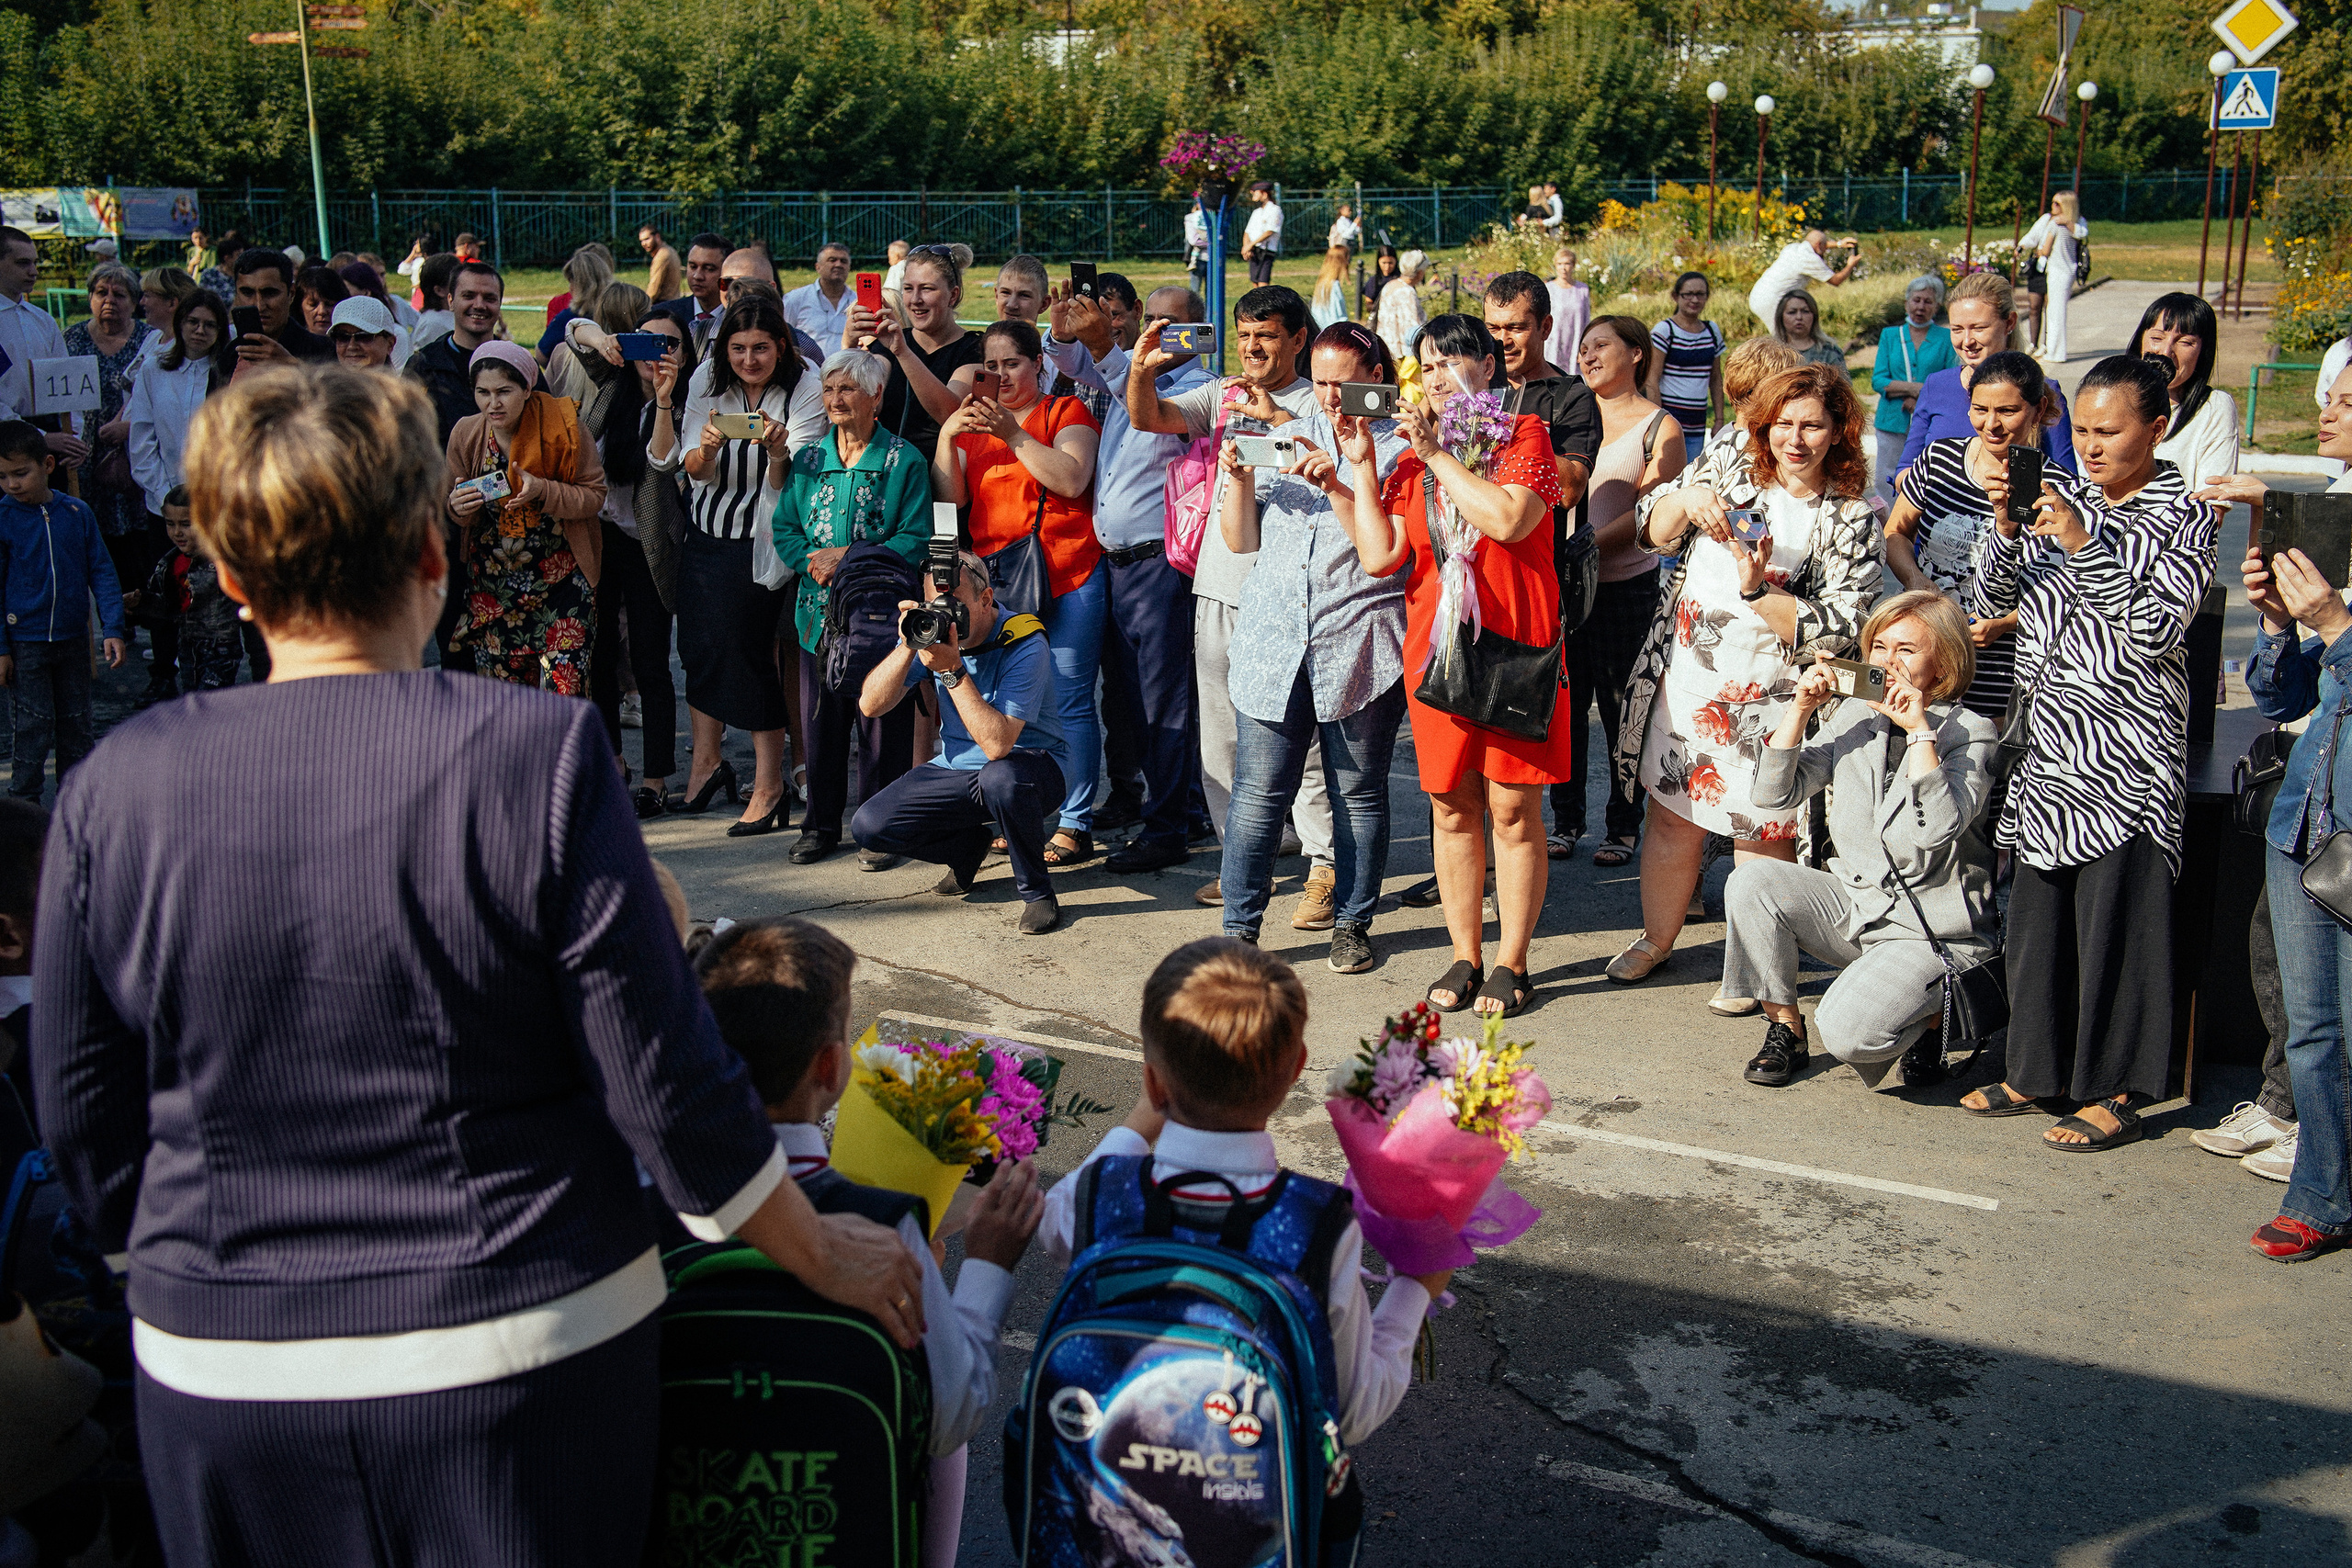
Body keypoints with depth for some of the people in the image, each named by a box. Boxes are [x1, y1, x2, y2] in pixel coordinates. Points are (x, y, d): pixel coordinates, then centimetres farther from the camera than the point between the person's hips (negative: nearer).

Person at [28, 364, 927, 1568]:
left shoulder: (112, 790, -6)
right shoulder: (537, 755, -16)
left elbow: (85, 1133, 3)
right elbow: (663, 1084, -13)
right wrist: (826, 1256, 2)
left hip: (222, 1378, 3)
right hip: (521, 1353, -2)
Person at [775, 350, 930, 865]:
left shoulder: (905, 461, -3)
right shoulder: (808, 459, 11)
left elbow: (915, 539, -9)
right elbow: (784, 529, 11)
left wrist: (848, 557, -15)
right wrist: (814, 561, -9)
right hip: (820, 611, 4)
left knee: (882, 724, 1)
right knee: (820, 721, 11)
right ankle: (821, 824, 24)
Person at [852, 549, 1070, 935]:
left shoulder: (1024, 645, -23)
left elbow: (998, 744, -33)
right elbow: (870, 706, -10)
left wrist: (952, 671, -34)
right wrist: (908, 647, -24)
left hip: (1028, 763, -6)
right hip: (957, 769, 6)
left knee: (1000, 776, -42)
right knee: (868, 826, -13)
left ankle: (1036, 891, -16)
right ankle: (968, 848, 17)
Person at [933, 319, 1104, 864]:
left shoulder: (1066, 412, 4)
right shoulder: (972, 421, 18)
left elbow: (1072, 479, -13)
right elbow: (949, 495, 7)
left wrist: (1015, 434, -17)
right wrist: (946, 436, -7)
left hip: (1067, 578, -5)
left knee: (1068, 702, -6)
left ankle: (1076, 825, -2)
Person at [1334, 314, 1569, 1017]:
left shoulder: (1524, 434, 2)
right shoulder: (1414, 460, 13)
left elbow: (1508, 520, -16)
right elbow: (1380, 556, 4)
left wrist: (1435, 452, -10)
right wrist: (1361, 468, 1)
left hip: (1514, 643, -4)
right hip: (1435, 642, 4)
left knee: (1513, 807, 0)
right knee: (1451, 806, 8)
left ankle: (1511, 963, 9)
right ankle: (1465, 958, 19)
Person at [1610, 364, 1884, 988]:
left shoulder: (1852, 519, -7)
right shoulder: (1727, 465, 3)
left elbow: (1838, 629, -12)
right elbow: (1654, 533, 4)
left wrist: (1757, 590, -22)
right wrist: (1685, 500, -17)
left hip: (1768, 699, -3)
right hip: (1683, 679, 4)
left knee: (1761, 832, 4)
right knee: (1671, 817, 14)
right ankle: (1657, 937, 34)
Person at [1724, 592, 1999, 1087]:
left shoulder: (1968, 733, -10)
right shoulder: (1853, 717, 4)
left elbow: (1937, 829, -27)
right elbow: (1775, 794, -2)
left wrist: (1919, 729, -26)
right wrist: (1801, 708, -11)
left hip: (1933, 933, -5)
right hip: (1854, 905, 5)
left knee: (1848, 1034, -27)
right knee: (1750, 882, -20)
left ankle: (1928, 1010, 10)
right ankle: (1784, 1028, -2)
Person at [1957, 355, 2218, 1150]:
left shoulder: (2185, 517, -4)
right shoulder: (2062, 499, 10)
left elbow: (2155, 630, -16)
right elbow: (1989, 600, 7)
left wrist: (2084, 545, -20)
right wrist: (2005, 529, -10)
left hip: (2127, 754, -5)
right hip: (2050, 742, 5)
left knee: (2116, 917, -2)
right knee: (2037, 909, 10)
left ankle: (2116, 1093, 8)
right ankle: (2039, 1069, 23)